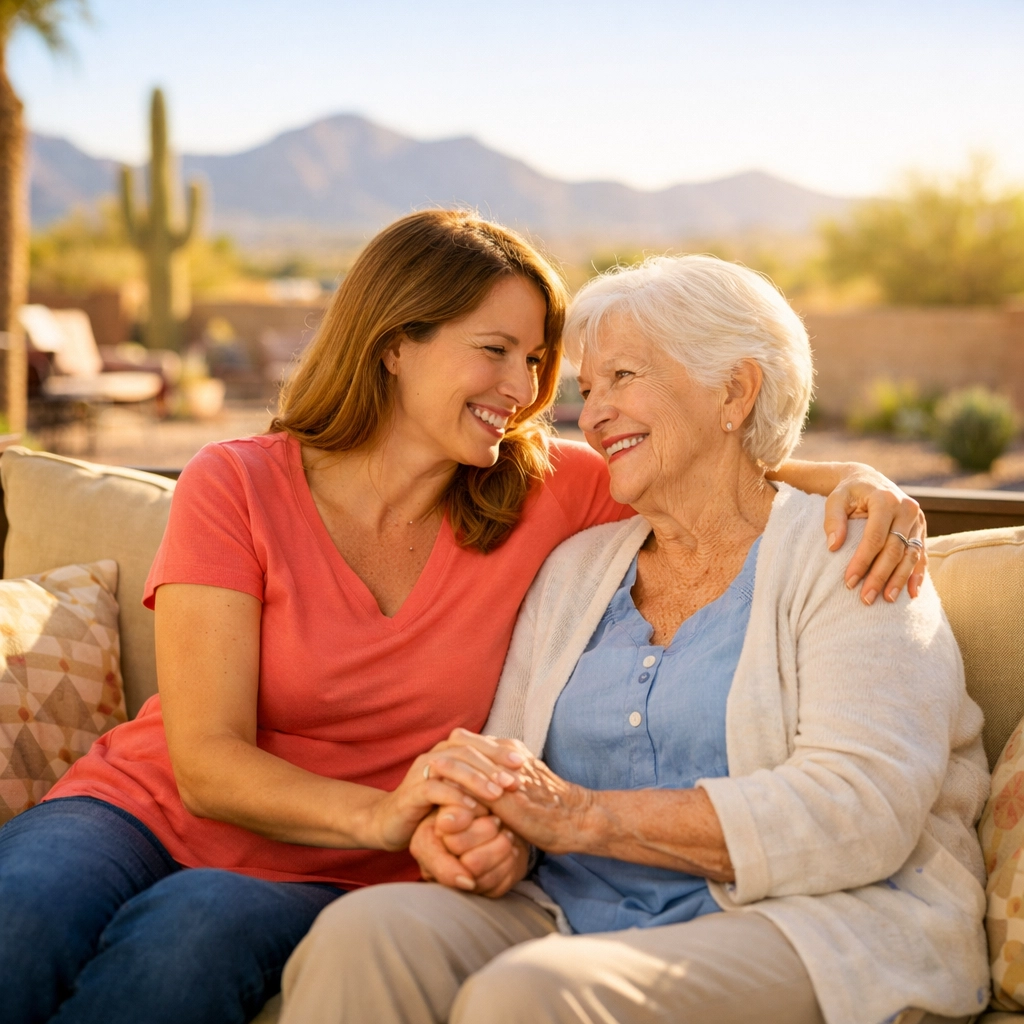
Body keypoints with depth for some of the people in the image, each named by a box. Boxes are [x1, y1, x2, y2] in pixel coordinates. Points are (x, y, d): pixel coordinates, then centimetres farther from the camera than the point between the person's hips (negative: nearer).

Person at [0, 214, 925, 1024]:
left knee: (195, 931, -34)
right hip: (143, 810, -1)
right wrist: (377, 813, -30)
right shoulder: (235, 486, -6)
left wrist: (856, 481, -13)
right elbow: (207, 765, -12)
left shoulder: (544, 493, 1)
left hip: (319, 882, 1)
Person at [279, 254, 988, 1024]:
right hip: (569, 914, 5)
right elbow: (511, 782, 13)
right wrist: (482, 837, -13)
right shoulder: (574, 569, 18)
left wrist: (582, 815, -18)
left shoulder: (842, 562, 1)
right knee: (363, 934, -25)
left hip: (804, 926, -4)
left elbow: (862, 811, -14)